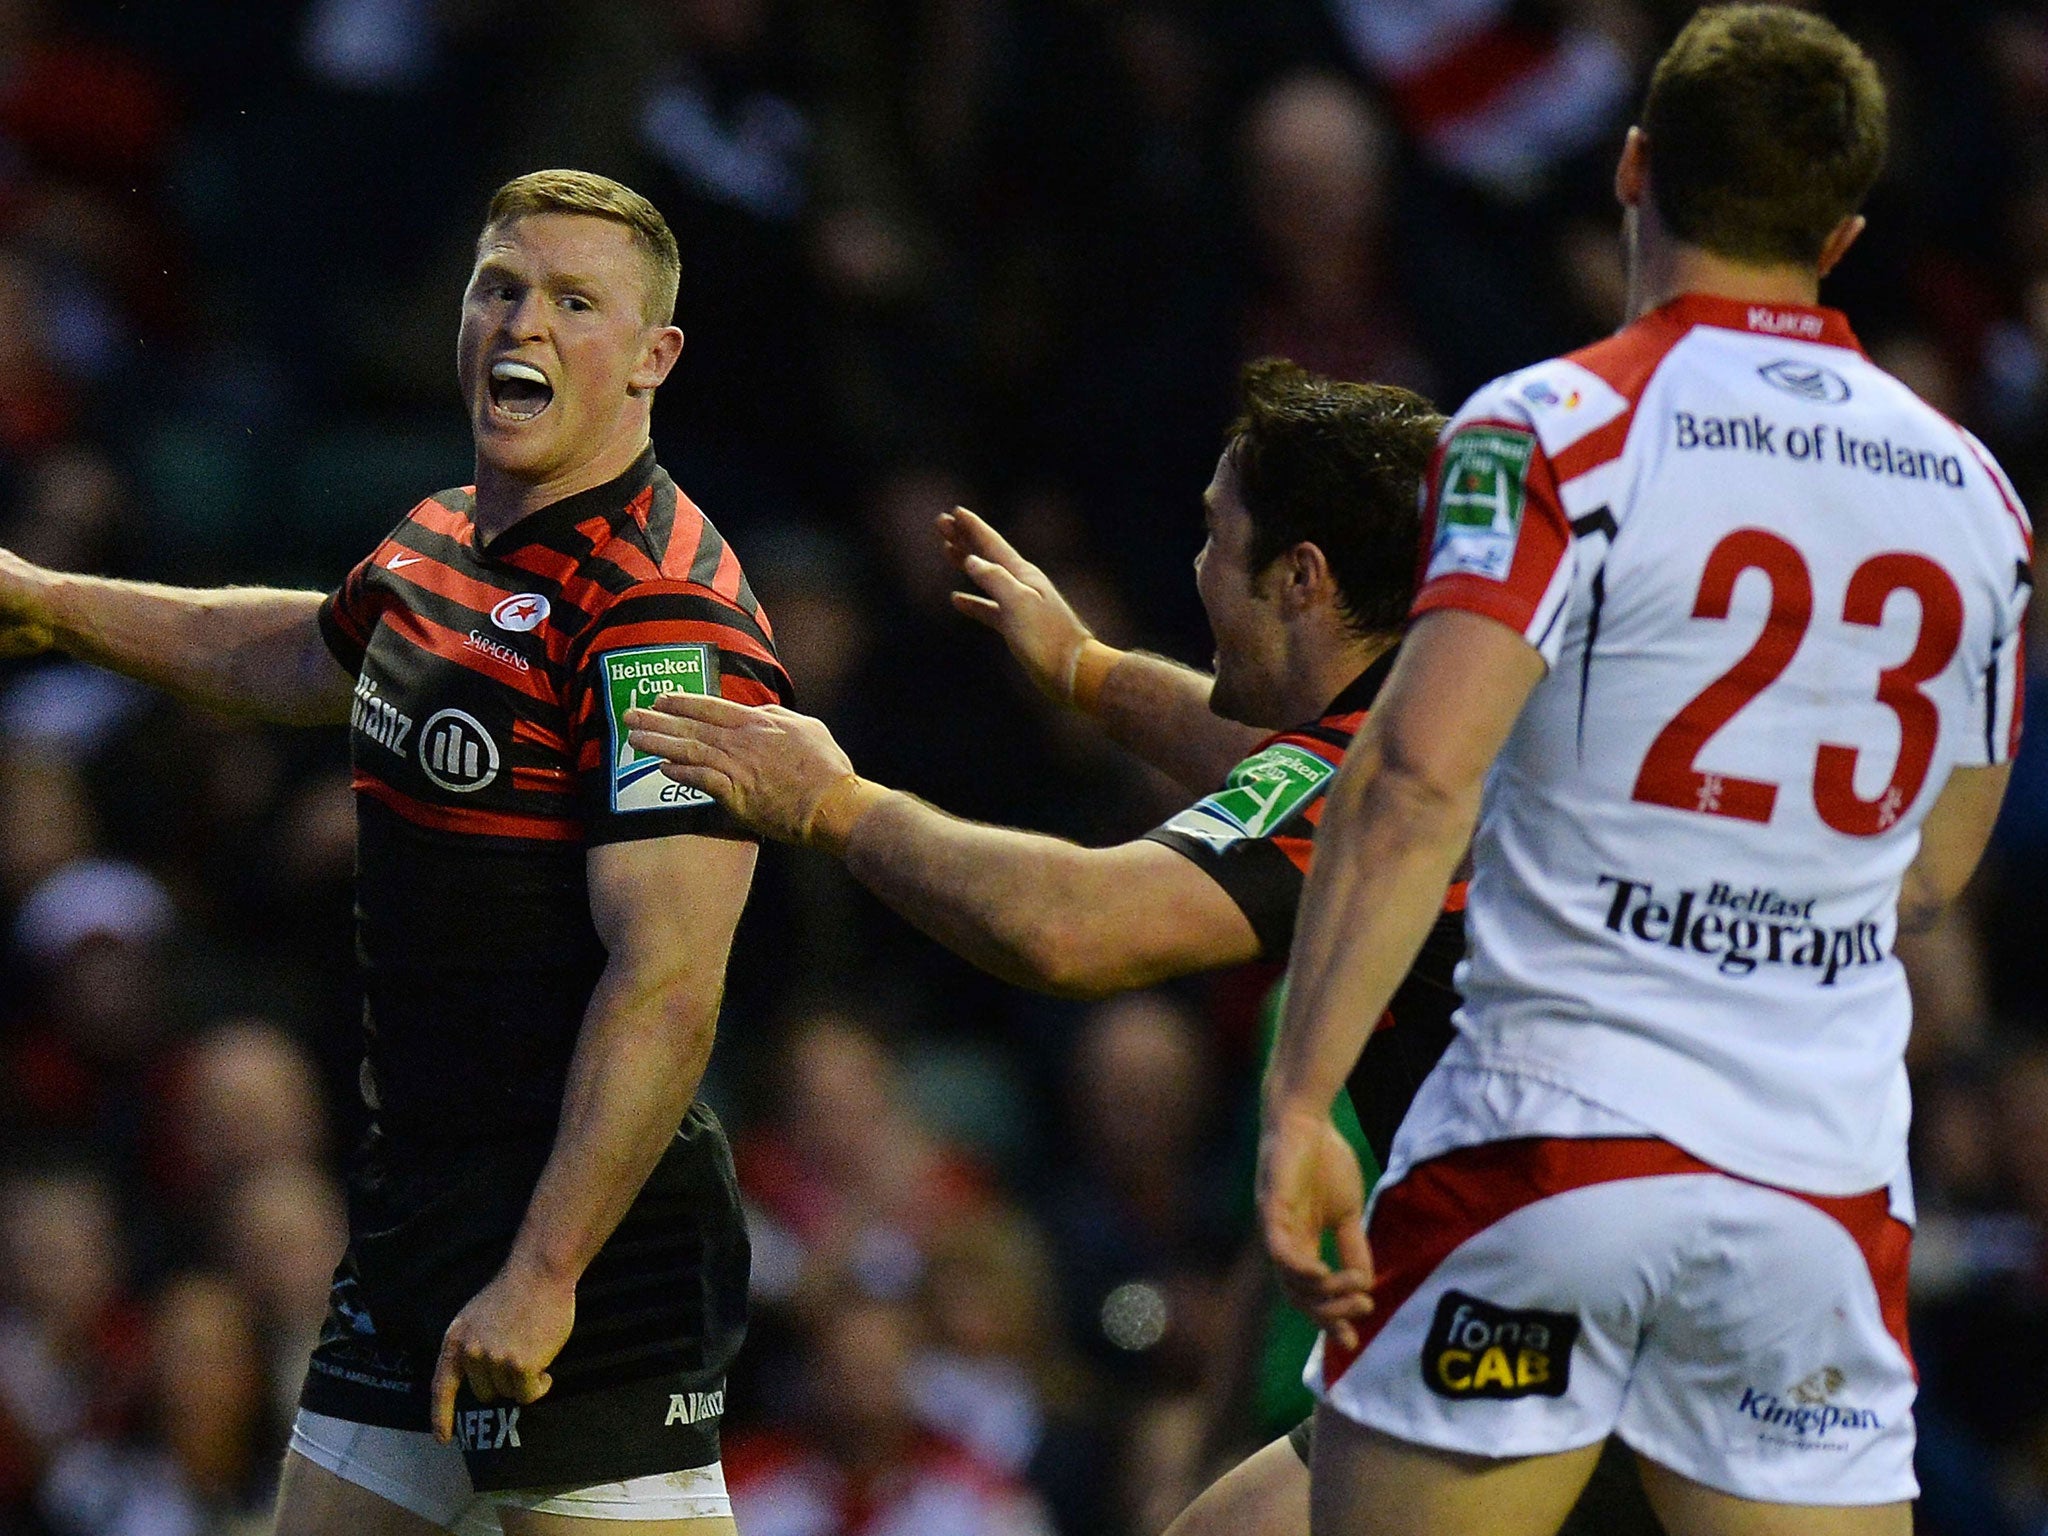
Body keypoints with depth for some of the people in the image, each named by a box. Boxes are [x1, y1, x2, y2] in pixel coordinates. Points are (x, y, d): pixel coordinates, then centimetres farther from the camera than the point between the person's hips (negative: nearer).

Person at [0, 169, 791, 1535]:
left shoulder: (664, 618, -17)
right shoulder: (439, 548, 11)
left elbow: (667, 986, -23)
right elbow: (307, 660, 37)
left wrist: (543, 1276, -26)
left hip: (592, 1234, -9)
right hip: (413, 1215, 9)